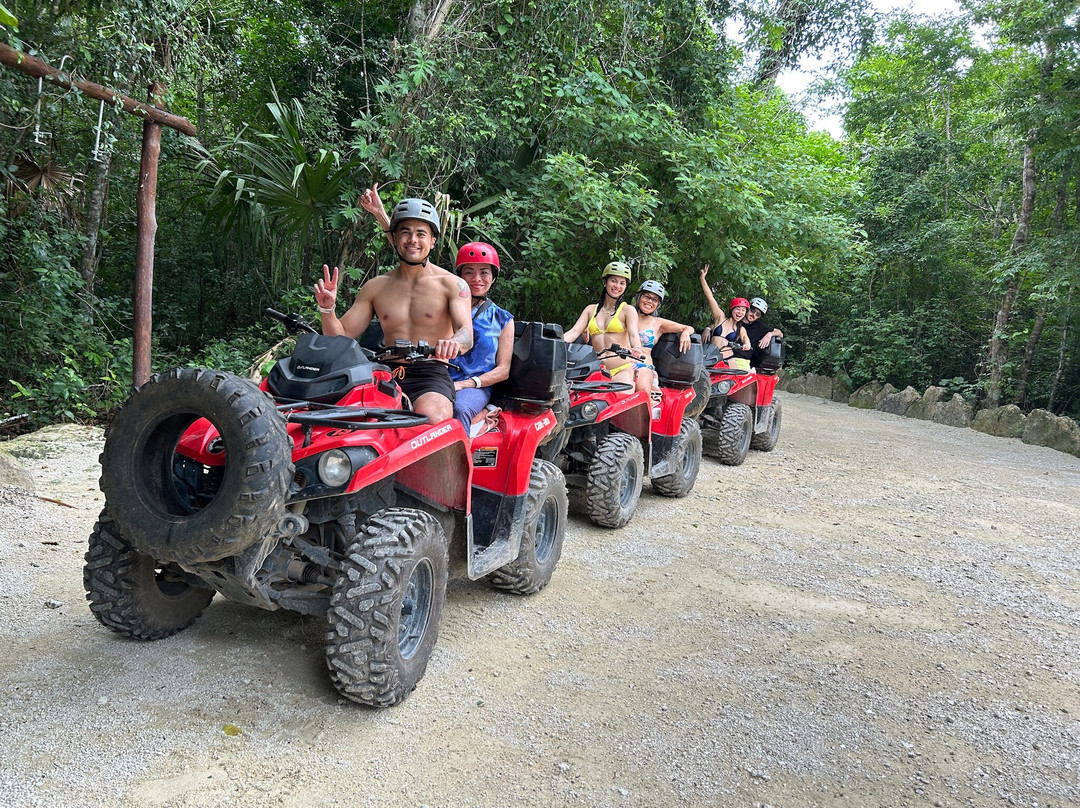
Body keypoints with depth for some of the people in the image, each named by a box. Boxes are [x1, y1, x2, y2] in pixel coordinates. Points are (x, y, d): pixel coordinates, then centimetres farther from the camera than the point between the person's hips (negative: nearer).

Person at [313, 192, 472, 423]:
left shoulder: (452, 284, 5)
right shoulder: (375, 287, 16)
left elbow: (466, 332, -11)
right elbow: (341, 337, 14)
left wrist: (453, 342, -36)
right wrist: (328, 309, -8)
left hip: (432, 376, -3)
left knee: (433, 419, -36)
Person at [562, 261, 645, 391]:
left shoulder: (628, 310, 8)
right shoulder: (591, 309, 17)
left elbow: (633, 334, -7)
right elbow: (574, 332, 6)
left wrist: (637, 349, -32)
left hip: (622, 370, -2)